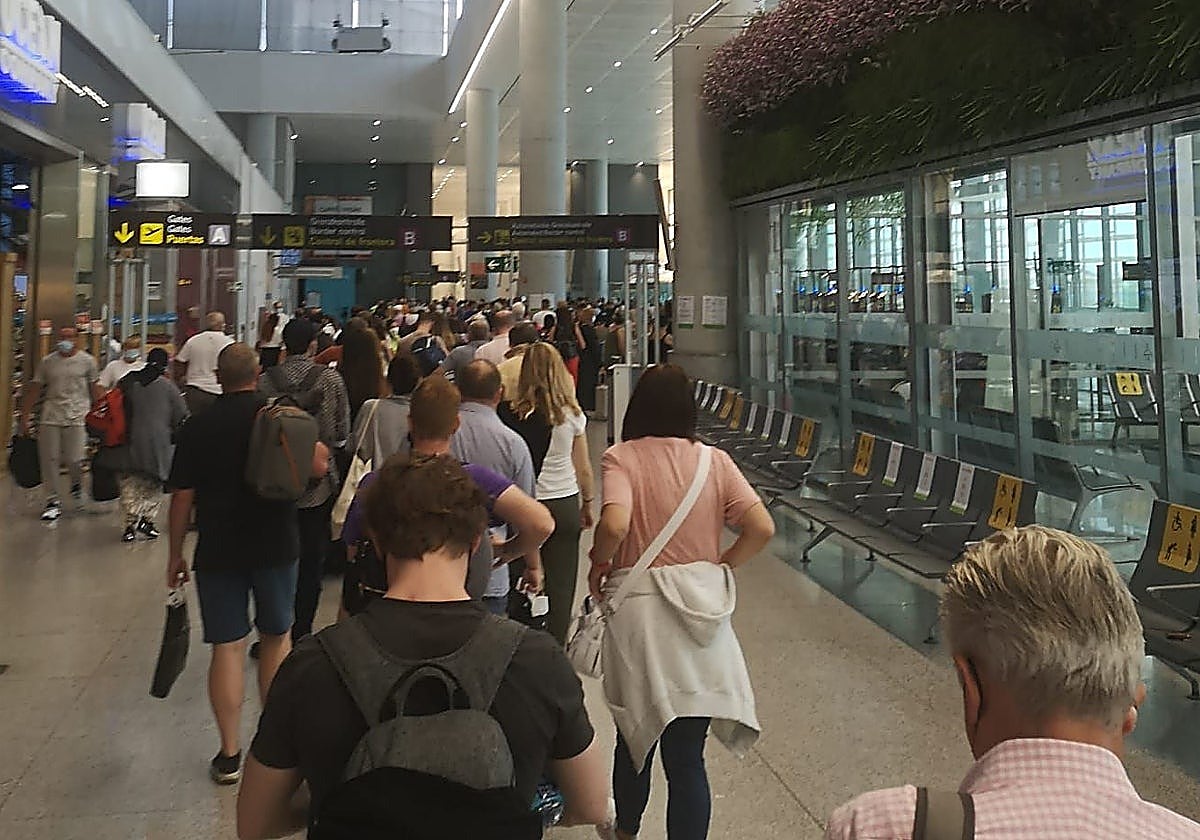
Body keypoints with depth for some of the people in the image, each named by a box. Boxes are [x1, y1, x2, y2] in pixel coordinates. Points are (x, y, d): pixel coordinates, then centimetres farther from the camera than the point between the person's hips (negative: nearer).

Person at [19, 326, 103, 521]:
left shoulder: (87, 361, 4)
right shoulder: (47, 362, 10)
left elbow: (96, 389, 6)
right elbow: (34, 390, 12)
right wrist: (24, 417, 10)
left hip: (77, 418, -3)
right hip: (50, 418, 3)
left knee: (74, 460, -9)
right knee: (49, 460, 1)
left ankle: (77, 487, 24)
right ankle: (53, 501, 12)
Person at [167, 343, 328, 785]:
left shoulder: (197, 427, -4)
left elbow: (183, 497, -2)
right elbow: (318, 465, -5)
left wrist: (176, 553, 7)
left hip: (218, 549, -1)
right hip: (275, 544, 1)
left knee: (228, 647, 4)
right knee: (276, 637, 17)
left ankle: (229, 754, 8)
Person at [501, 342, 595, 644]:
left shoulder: (511, 414, -10)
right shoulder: (572, 415, -6)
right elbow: (584, 468, 2)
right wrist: (588, 504, 17)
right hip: (564, 505, 1)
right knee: (561, 586, 8)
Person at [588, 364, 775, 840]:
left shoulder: (622, 458, -8)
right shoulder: (714, 461, 0)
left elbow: (614, 525, -24)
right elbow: (761, 528, -7)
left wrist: (598, 564, -5)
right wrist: (719, 568, 6)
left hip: (639, 611, -1)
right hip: (701, 610, 1)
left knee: (635, 735, 21)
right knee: (687, 754, 5)